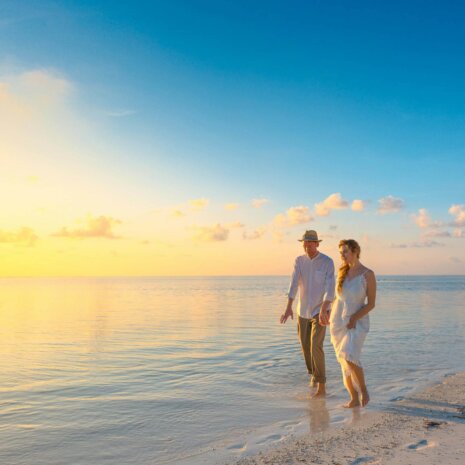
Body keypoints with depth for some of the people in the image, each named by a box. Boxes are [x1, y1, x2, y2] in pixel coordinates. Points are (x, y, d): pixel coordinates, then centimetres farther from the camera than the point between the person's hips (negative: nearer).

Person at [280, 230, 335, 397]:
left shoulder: (328, 262, -15)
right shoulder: (299, 261, -4)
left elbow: (330, 288, -25)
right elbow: (294, 284, -16)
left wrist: (323, 311, -39)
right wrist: (288, 308, -28)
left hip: (320, 311, -4)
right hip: (303, 311, 4)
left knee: (316, 347, -17)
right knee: (306, 347, 13)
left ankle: (322, 387, -9)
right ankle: (314, 373, 42)